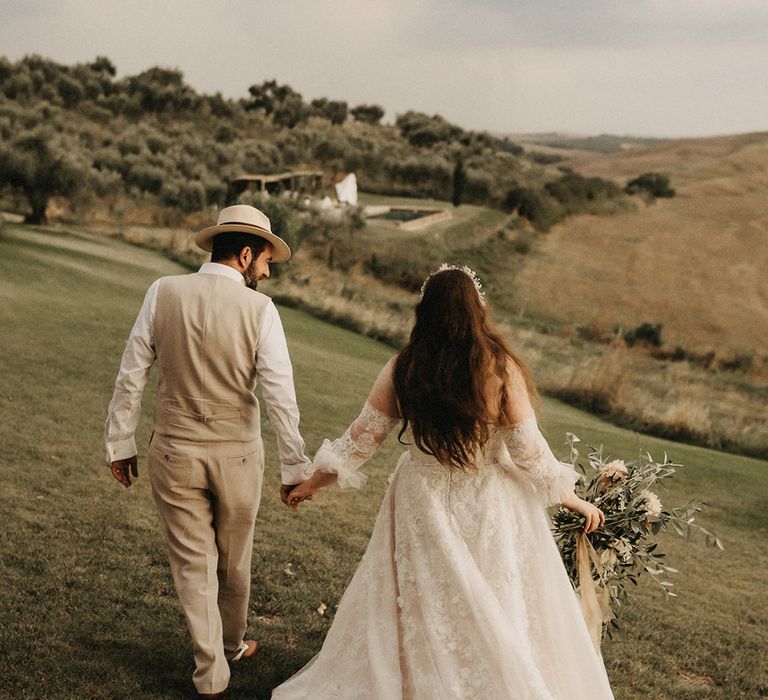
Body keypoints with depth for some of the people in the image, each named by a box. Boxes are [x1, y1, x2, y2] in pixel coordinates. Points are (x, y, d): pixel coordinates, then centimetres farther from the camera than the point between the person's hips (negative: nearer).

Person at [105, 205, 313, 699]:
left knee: (192, 562, 12)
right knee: (234, 560, 21)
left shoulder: (163, 293, -7)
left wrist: (121, 443, 7)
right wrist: (295, 468, -5)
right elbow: (281, 397, -13)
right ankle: (233, 644, 43)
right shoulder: (259, 309, -13)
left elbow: (132, 375, -4)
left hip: (174, 451, 1)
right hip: (237, 454, -1)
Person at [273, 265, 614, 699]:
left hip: (421, 508, 2)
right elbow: (529, 452, -11)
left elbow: (362, 438, -2)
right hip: (489, 513, -2)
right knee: (500, 623, 15)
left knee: (417, 618, 19)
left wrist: (314, 483, 12)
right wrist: (575, 501, 4)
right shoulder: (502, 369, -15)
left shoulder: (402, 369, -9)